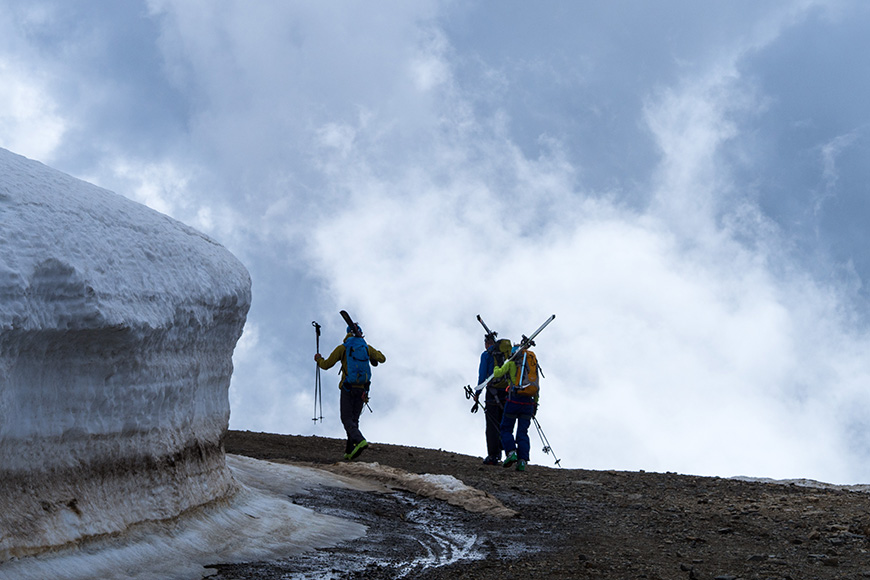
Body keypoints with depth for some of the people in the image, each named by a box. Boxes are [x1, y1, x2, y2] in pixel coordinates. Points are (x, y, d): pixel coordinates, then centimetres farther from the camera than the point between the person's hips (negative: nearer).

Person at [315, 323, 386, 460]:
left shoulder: (343, 348, -2)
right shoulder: (367, 348, 8)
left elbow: (326, 365, -1)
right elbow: (382, 359, 23)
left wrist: (319, 359, 22)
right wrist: (376, 354, 45)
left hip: (348, 388, -4)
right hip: (362, 389, 4)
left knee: (347, 419, -3)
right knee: (354, 419, 12)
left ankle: (360, 440, -29)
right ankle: (350, 451, 7)